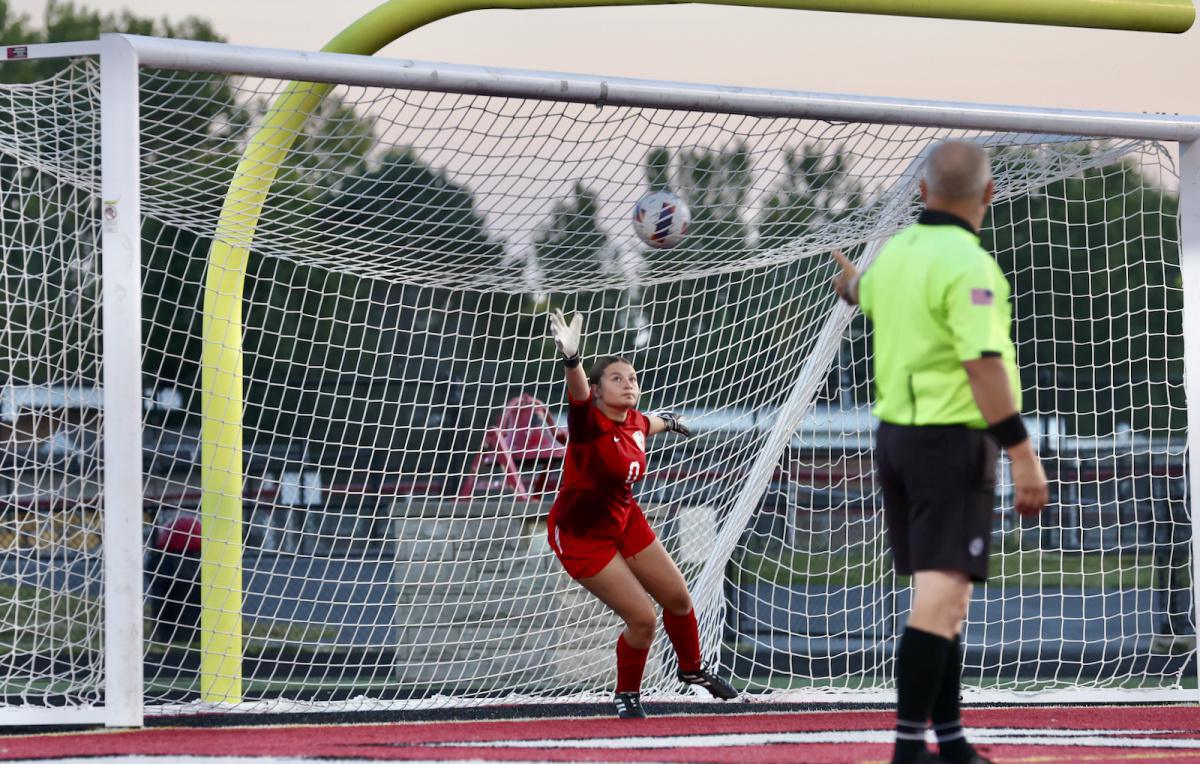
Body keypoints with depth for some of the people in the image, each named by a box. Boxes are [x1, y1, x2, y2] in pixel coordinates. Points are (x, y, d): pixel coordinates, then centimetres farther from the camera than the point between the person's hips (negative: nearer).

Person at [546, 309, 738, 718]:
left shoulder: (634, 421, -7)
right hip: (581, 536, -7)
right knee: (642, 618, -12)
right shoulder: (590, 422, -27)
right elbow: (578, 394, -50)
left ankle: (692, 669, 44)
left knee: (677, 596, 16)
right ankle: (627, 695, 13)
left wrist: (669, 422, 42)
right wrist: (571, 359, -71)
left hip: (625, 522, 7)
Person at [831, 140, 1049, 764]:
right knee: (941, 596, -11)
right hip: (953, 439, -8)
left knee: (939, 596, 14)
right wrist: (1022, 455, -23)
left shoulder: (893, 253, 8)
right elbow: (983, 363, -24)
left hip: (895, 433, 8)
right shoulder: (967, 263, -17)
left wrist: (853, 286, 57)